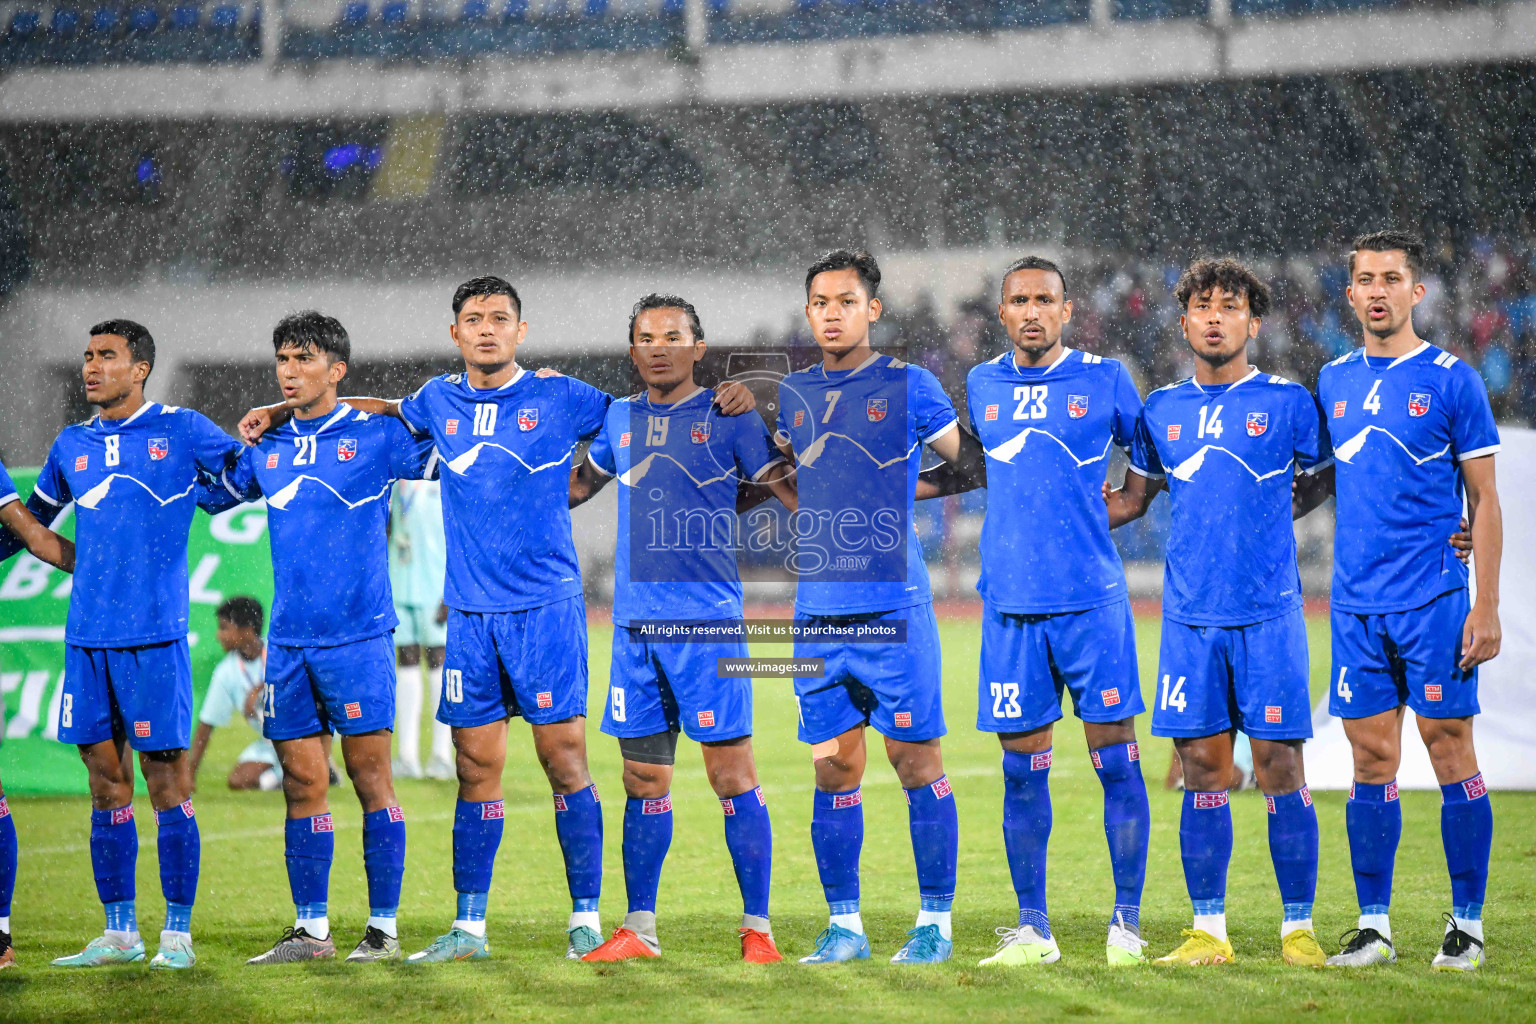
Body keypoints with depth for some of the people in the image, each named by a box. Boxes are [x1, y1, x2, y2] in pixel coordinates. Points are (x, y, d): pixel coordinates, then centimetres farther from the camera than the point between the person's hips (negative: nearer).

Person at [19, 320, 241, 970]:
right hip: (85, 636, 5)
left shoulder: (182, 431, 1)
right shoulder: (71, 446, 14)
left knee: (166, 781, -3)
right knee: (106, 783, 7)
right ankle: (119, 934, 14)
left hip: (154, 635, -5)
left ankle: (178, 933, 1)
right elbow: (30, 521, 28)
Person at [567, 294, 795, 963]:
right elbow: (571, 489, 29)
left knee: (731, 772, -6)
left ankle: (756, 927, -1)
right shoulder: (618, 419, 14)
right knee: (644, 778, 8)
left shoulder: (727, 416, 0)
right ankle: (639, 928, 14)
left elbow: (797, 493, 2)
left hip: (708, 618, -4)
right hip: (634, 621, 4)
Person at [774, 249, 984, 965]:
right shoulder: (795, 394, 12)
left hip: (894, 607, -4)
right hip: (817, 610, 4)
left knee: (916, 760, -2)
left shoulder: (909, 387, 0)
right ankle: (843, 926, 11)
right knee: (834, 769, 5)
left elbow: (976, 465, 8)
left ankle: (935, 921, 4)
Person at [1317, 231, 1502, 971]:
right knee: (1372, 760, 5)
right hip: (1357, 603, 4)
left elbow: (1483, 500, -2)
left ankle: (1467, 923, 5)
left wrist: (1486, 605, -8)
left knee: (1450, 751, -2)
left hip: (1435, 601, -4)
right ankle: (1373, 924, 10)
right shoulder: (1334, 381, 11)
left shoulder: (1451, 380, -2)